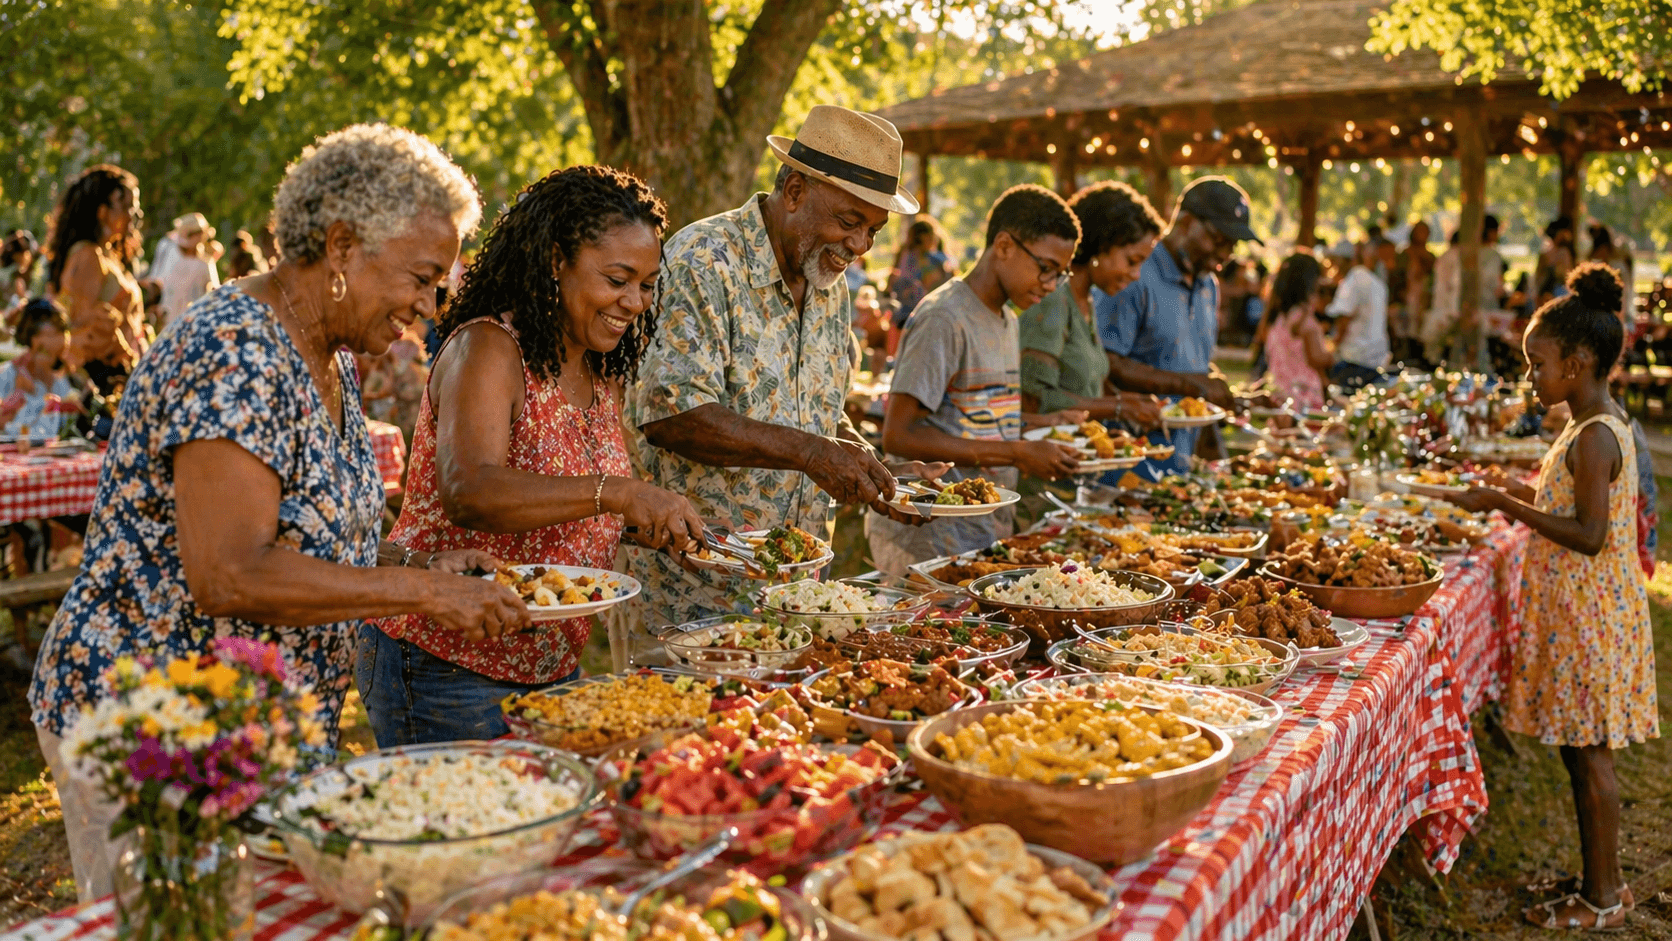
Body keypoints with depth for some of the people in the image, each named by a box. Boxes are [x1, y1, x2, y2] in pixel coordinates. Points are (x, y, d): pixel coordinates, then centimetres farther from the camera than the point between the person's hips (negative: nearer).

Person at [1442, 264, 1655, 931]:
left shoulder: (1594, 436, -19)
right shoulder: (1599, 426, 11)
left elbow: (1590, 535, -24)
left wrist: (1507, 506, -21)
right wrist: (1524, 494, 12)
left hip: (1587, 616, -10)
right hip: (1575, 608, 10)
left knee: (1589, 751, 0)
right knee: (1579, 750, 16)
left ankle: (1604, 895, 12)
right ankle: (1600, 879, 28)